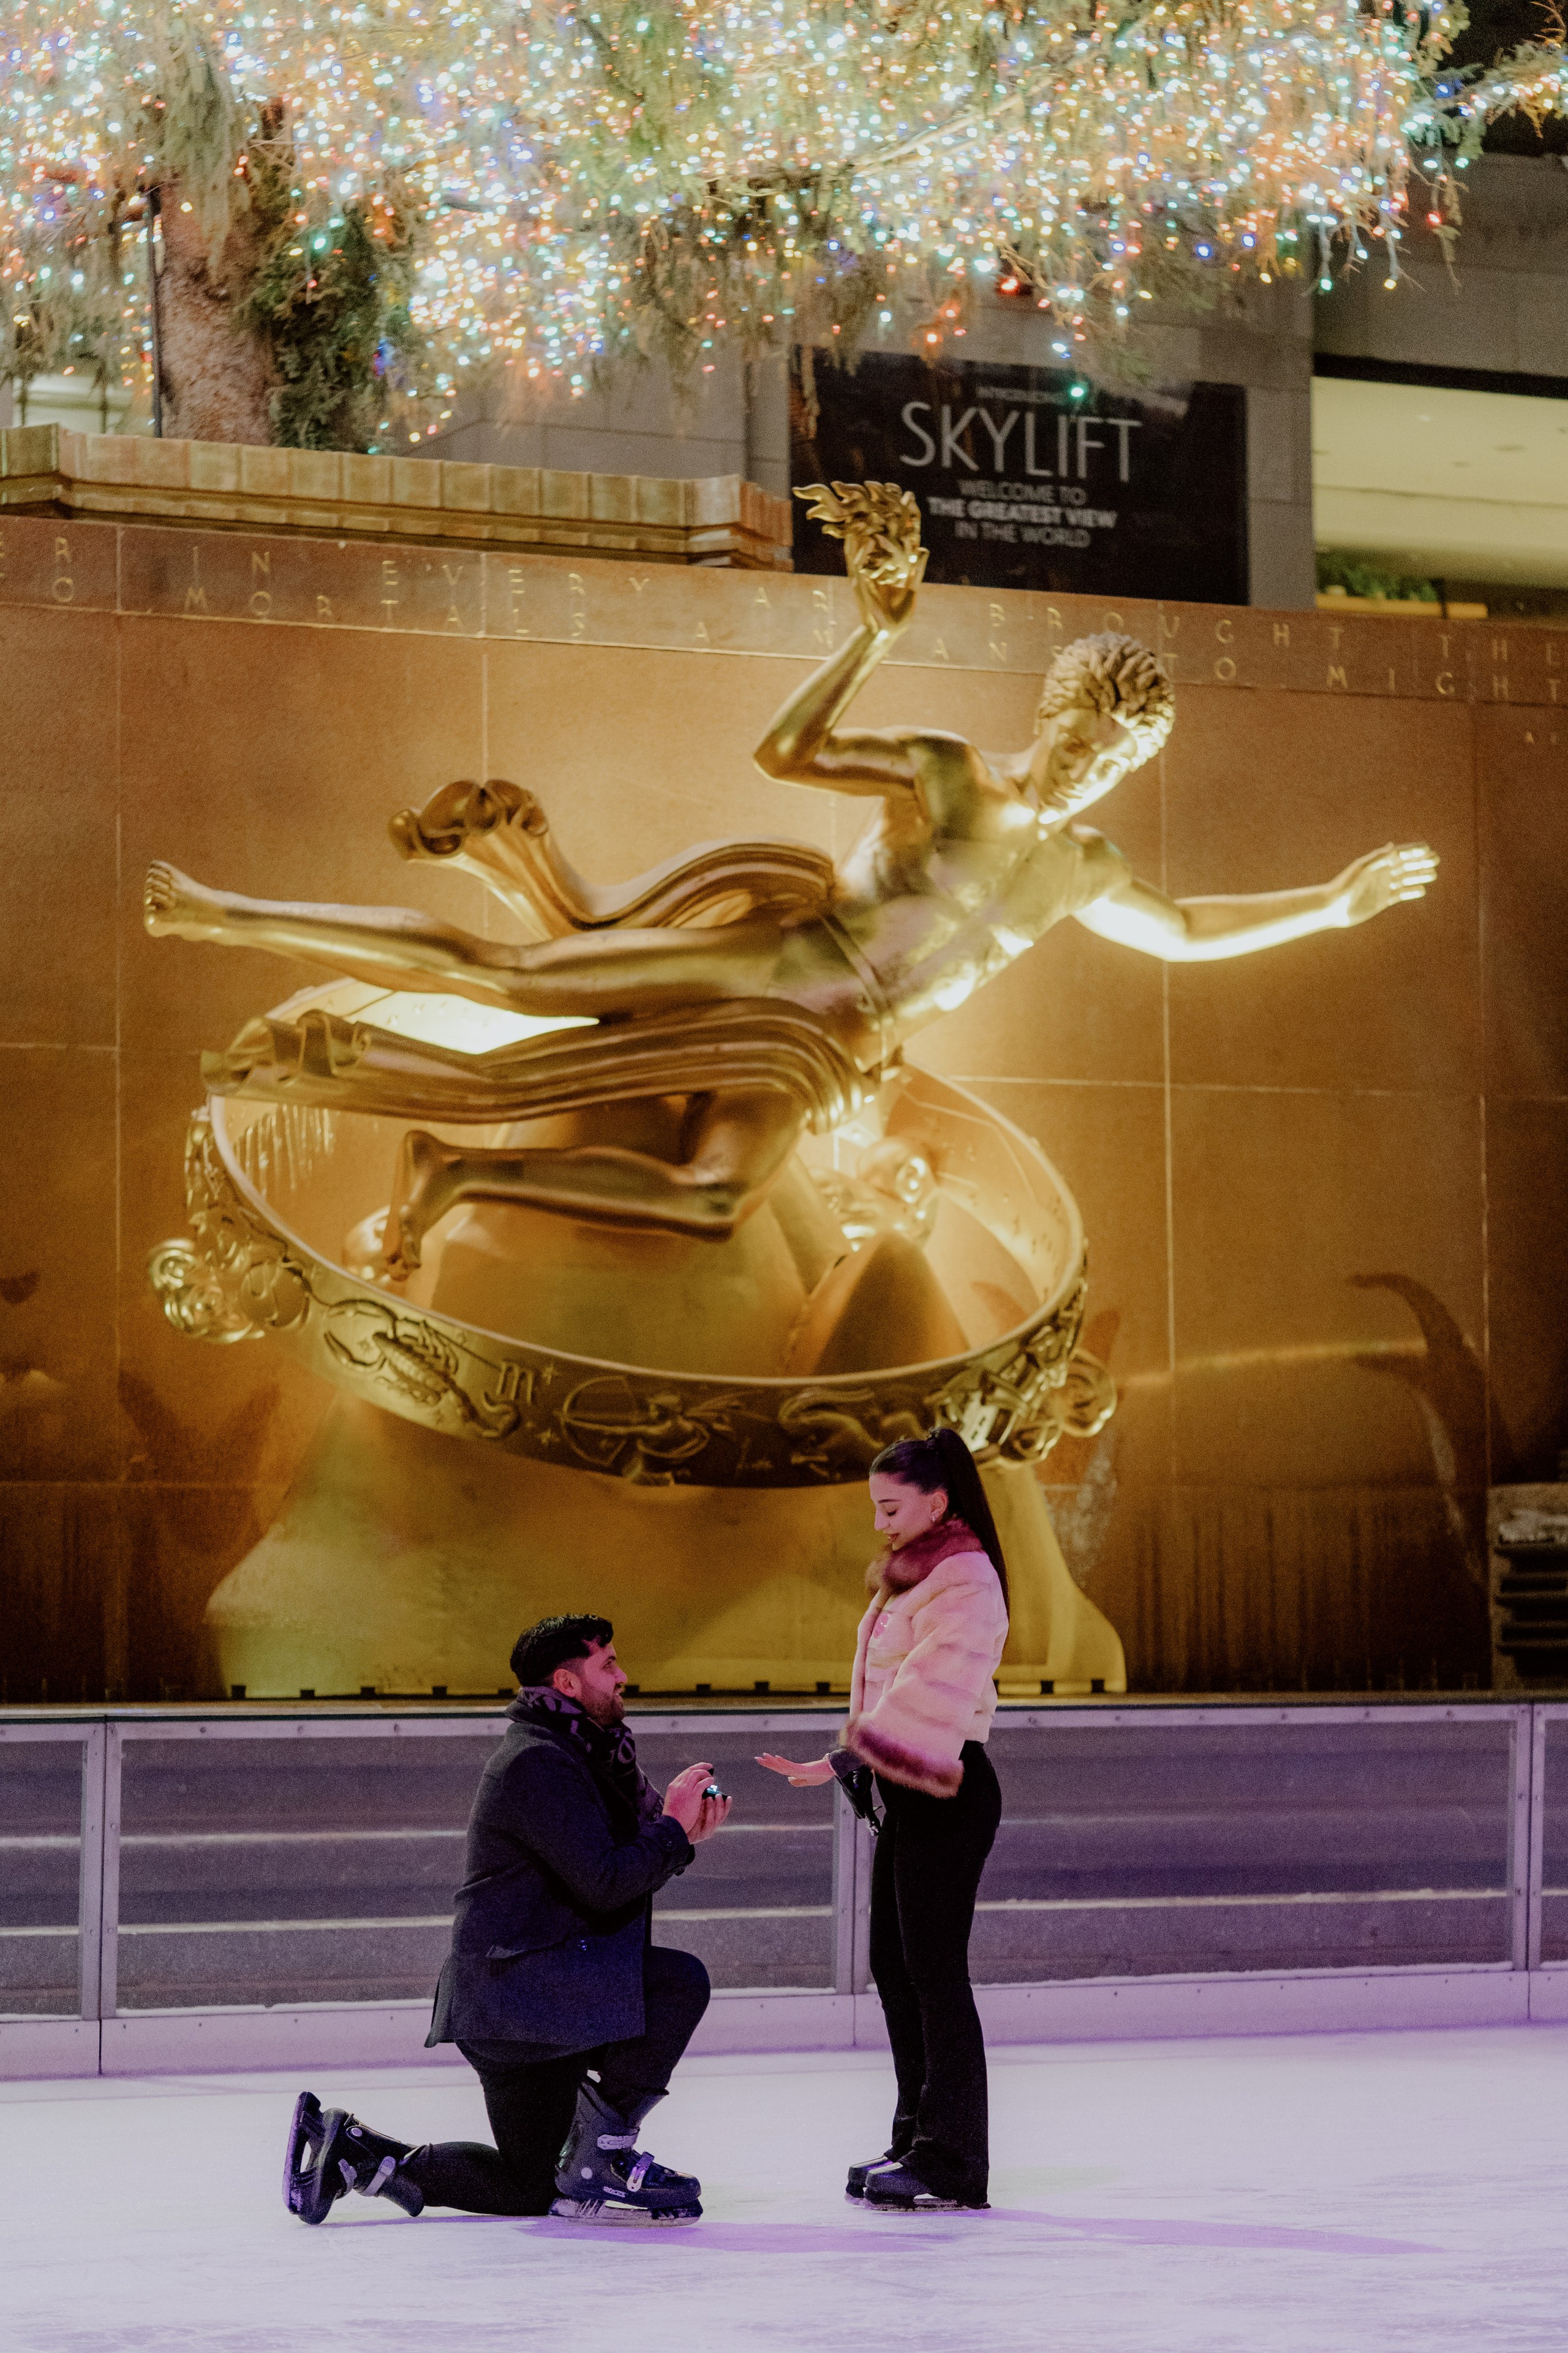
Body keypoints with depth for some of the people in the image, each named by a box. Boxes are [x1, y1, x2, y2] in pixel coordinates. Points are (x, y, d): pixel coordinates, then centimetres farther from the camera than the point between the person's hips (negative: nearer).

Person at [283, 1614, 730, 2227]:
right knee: (680, 1981, -26)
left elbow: (618, 1870, 18)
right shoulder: (537, 1761, -15)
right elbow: (603, 1886, -21)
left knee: (531, 2188, 16)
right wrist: (671, 1826, -10)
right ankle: (596, 2163, -17)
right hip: (516, 1985, -11)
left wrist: (681, 1836, 3)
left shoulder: (569, 1754, 18)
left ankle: (350, 2151, 18)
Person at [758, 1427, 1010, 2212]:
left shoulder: (962, 1580, -15)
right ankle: (917, 2141, 21)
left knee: (934, 1969, -8)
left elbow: (931, 1691, -25)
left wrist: (850, 1760, -30)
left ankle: (951, 2164, -4)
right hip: (910, 1793, 10)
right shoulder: (911, 1576, 17)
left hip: (947, 1793, -10)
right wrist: (856, 1764, 14)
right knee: (892, 1964, 12)